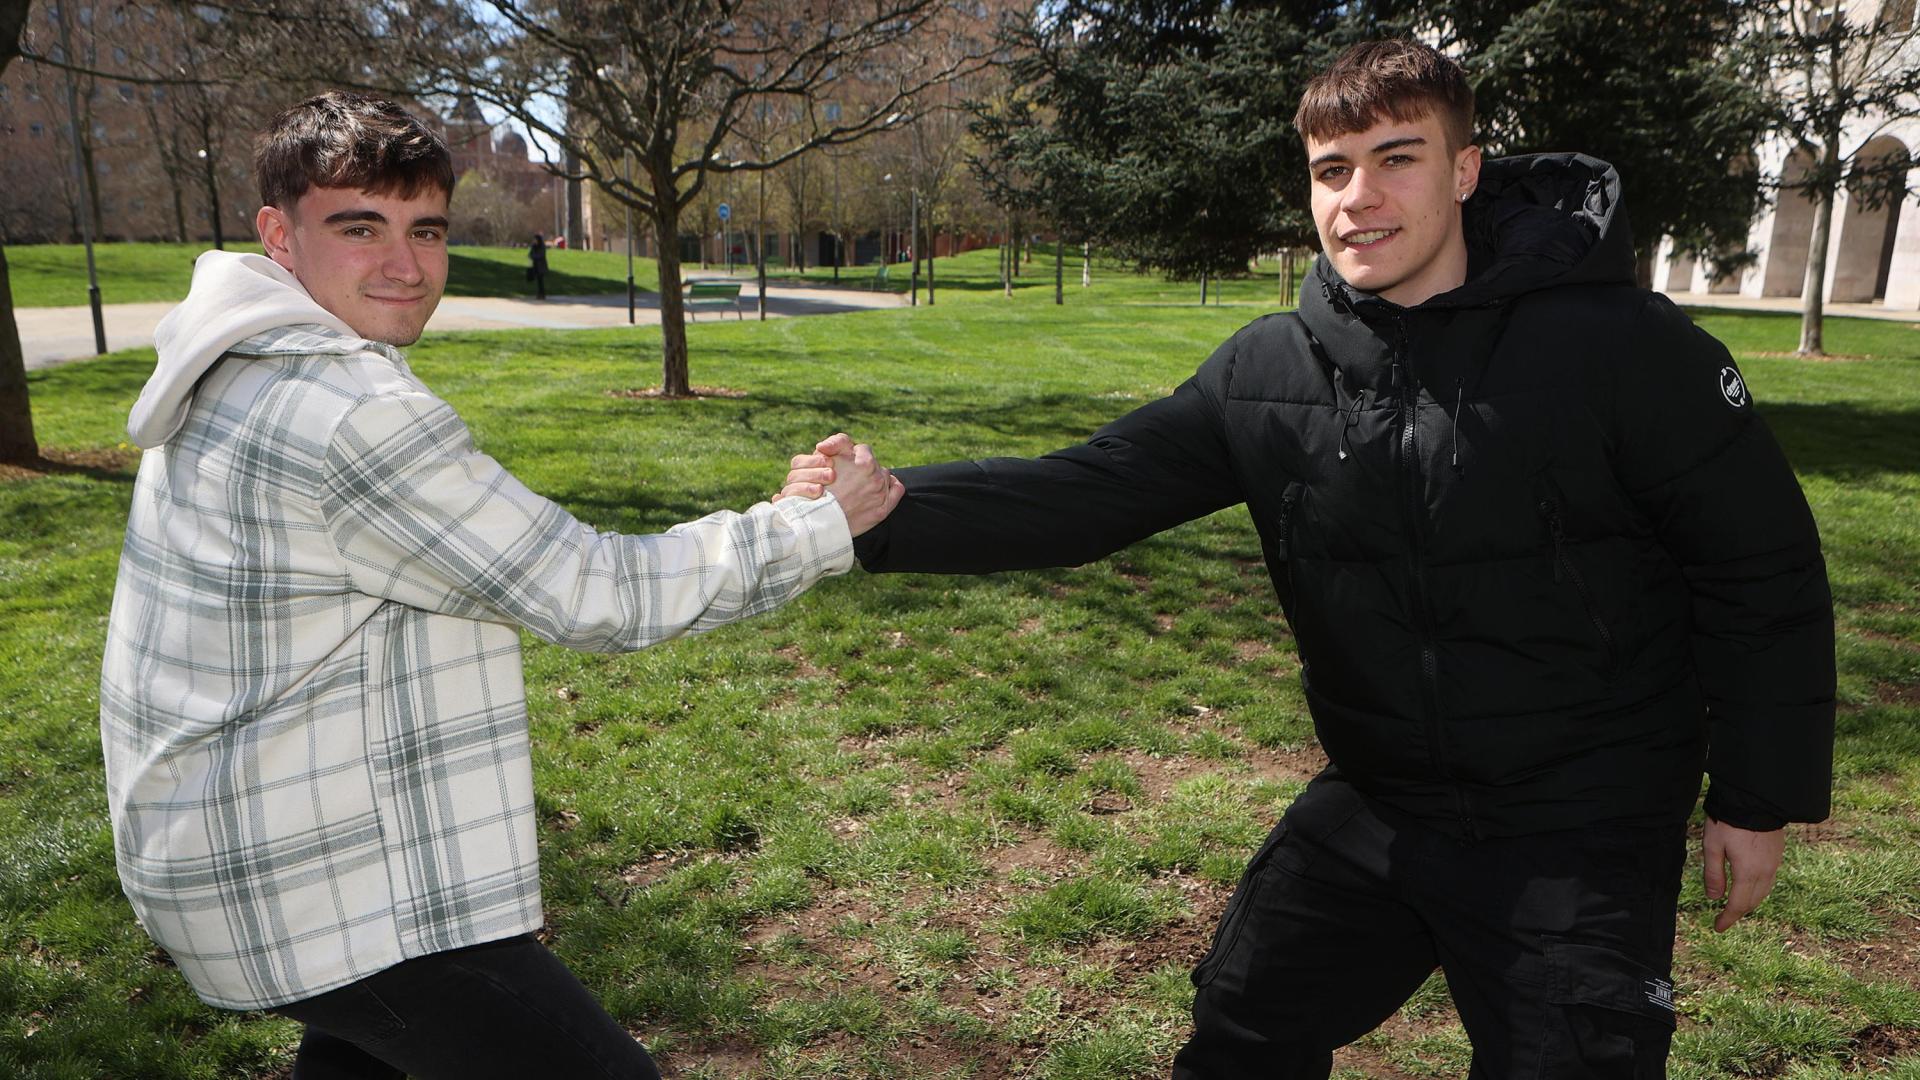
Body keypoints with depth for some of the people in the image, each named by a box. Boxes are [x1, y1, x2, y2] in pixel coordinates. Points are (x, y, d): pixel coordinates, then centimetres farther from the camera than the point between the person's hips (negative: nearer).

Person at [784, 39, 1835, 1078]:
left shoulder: (1620, 346, -16)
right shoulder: (1266, 374, -7)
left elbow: (1764, 569, -7)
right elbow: (1088, 490, -14)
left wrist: (1760, 797, -3)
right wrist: (888, 513, -28)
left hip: (1582, 830, -3)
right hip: (1374, 808, 4)